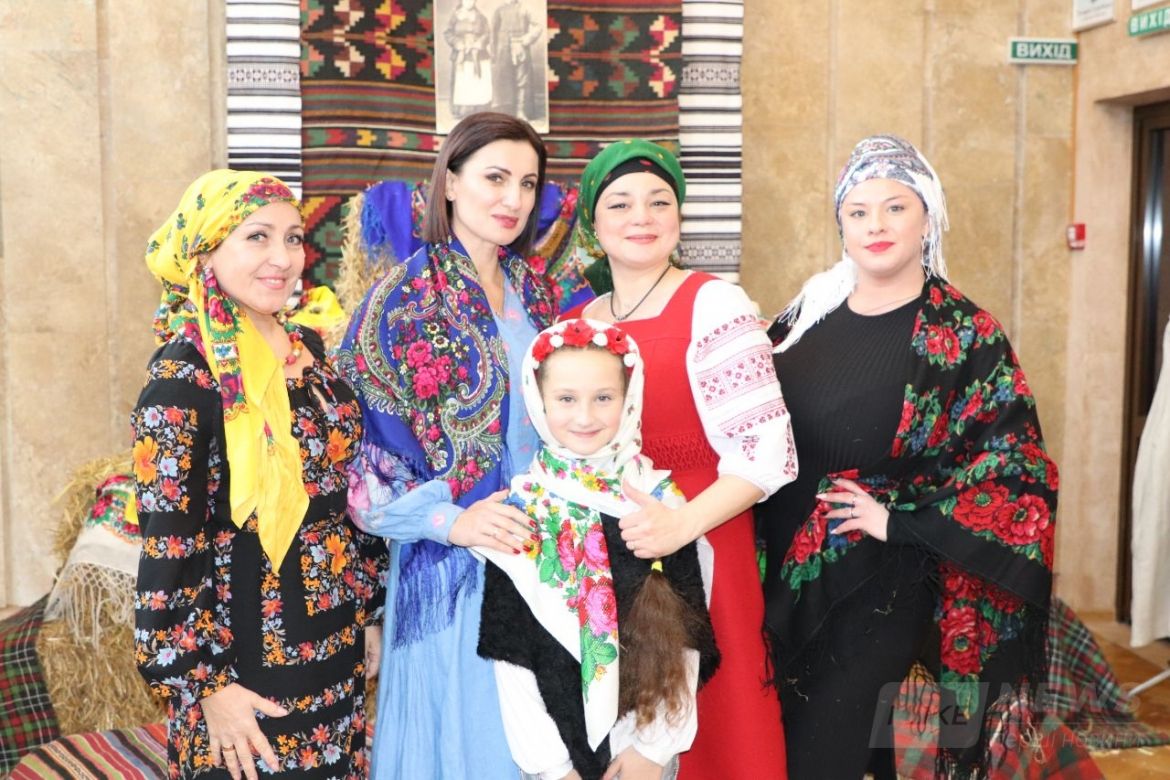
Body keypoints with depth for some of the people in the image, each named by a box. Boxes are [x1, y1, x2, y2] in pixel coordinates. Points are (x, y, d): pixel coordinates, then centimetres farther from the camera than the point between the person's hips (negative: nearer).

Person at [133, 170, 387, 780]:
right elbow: (168, 543, -17)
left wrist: (371, 609, 13)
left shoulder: (307, 347, 5)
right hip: (248, 663, -7)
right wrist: (206, 683, -17)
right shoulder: (186, 371, -16)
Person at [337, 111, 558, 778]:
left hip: (541, 547, 6)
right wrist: (450, 520, -21)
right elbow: (367, 445, -12)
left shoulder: (533, 289, 8)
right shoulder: (405, 298, -10)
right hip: (454, 564, -5)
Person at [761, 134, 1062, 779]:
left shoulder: (966, 336, -9)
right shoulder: (808, 313, 4)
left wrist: (898, 520, -16)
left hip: (882, 587, -4)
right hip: (789, 576, 5)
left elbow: (1016, 470, -12)